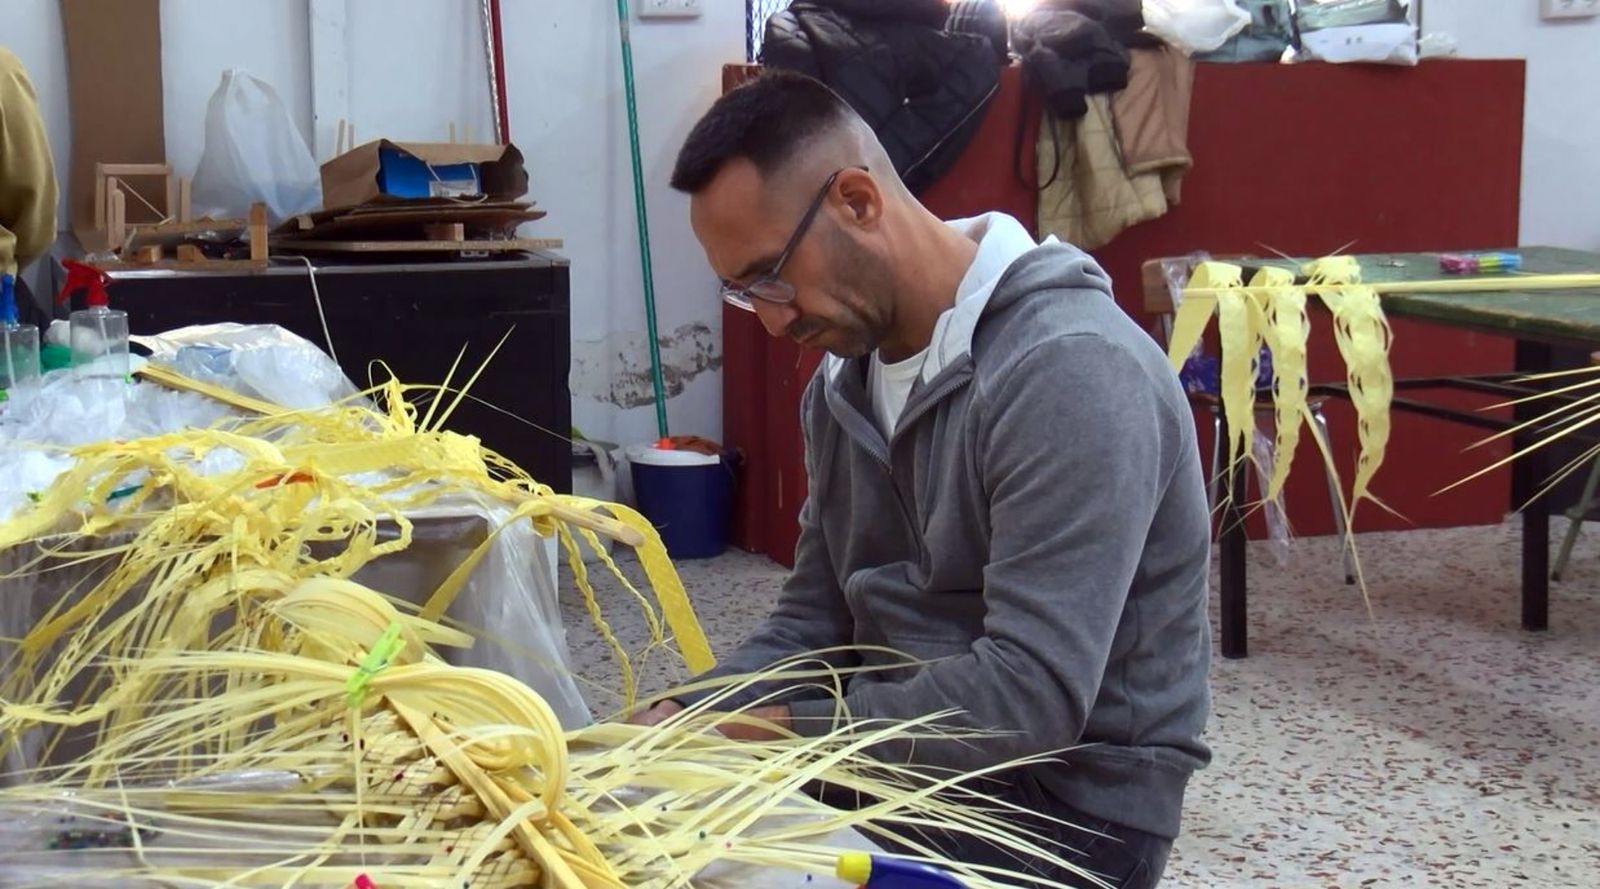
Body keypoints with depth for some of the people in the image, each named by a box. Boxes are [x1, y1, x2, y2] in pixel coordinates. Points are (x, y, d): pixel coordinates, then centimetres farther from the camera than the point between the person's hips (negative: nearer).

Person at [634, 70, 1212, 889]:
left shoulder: (1069, 372, -22)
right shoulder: (843, 381, 6)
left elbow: (1032, 693, -27)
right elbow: (814, 623, 8)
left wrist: (785, 730, -22)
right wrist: (685, 720, -10)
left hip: (1064, 806, -7)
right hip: (906, 767, 7)